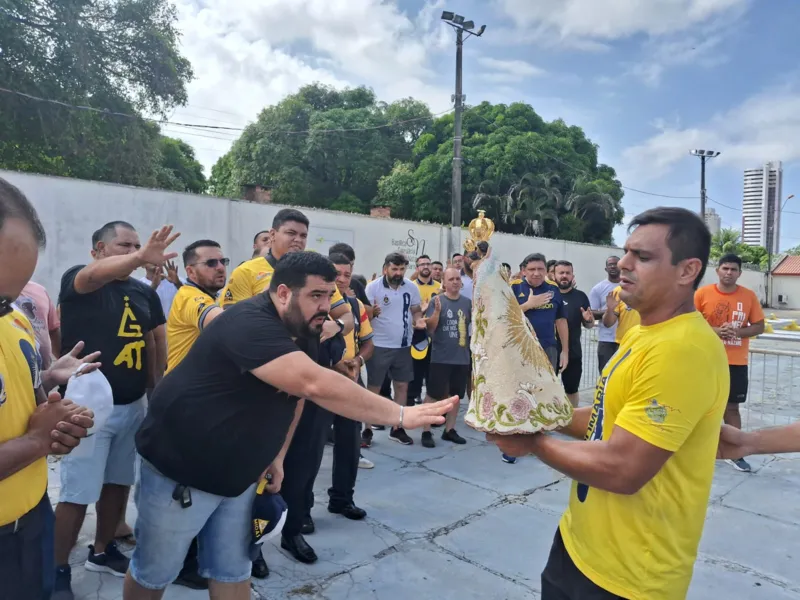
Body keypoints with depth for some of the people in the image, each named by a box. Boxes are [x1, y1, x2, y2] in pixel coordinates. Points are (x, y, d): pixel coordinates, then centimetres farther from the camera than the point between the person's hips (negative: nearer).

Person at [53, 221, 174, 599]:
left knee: (119, 483, 16)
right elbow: (96, 275, -34)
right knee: (77, 494, 0)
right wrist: (141, 257, -52)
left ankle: (102, 551, 36)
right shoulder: (76, 278, -9)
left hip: (132, 406, 6)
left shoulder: (144, 292, 7)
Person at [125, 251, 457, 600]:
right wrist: (400, 415, -41)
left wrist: (277, 456, 8)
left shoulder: (304, 333, -1)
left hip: (236, 475, 8)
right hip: (179, 471, -7)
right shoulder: (250, 325, -31)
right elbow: (316, 385, -43)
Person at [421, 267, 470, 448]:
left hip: (462, 357, 4)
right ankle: (426, 432, 7)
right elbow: (430, 328, -9)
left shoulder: (467, 302, 5)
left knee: (455, 395, 12)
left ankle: (449, 430, 24)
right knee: (433, 394, -1)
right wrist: (437, 310, -23)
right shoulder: (437, 300, -6)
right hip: (440, 357, -4)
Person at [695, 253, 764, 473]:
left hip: (736, 362, 1)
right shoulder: (703, 293, -5)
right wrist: (715, 330, -18)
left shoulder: (749, 296, 0)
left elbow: (759, 326, 3)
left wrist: (737, 332, -15)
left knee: (732, 406, 8)